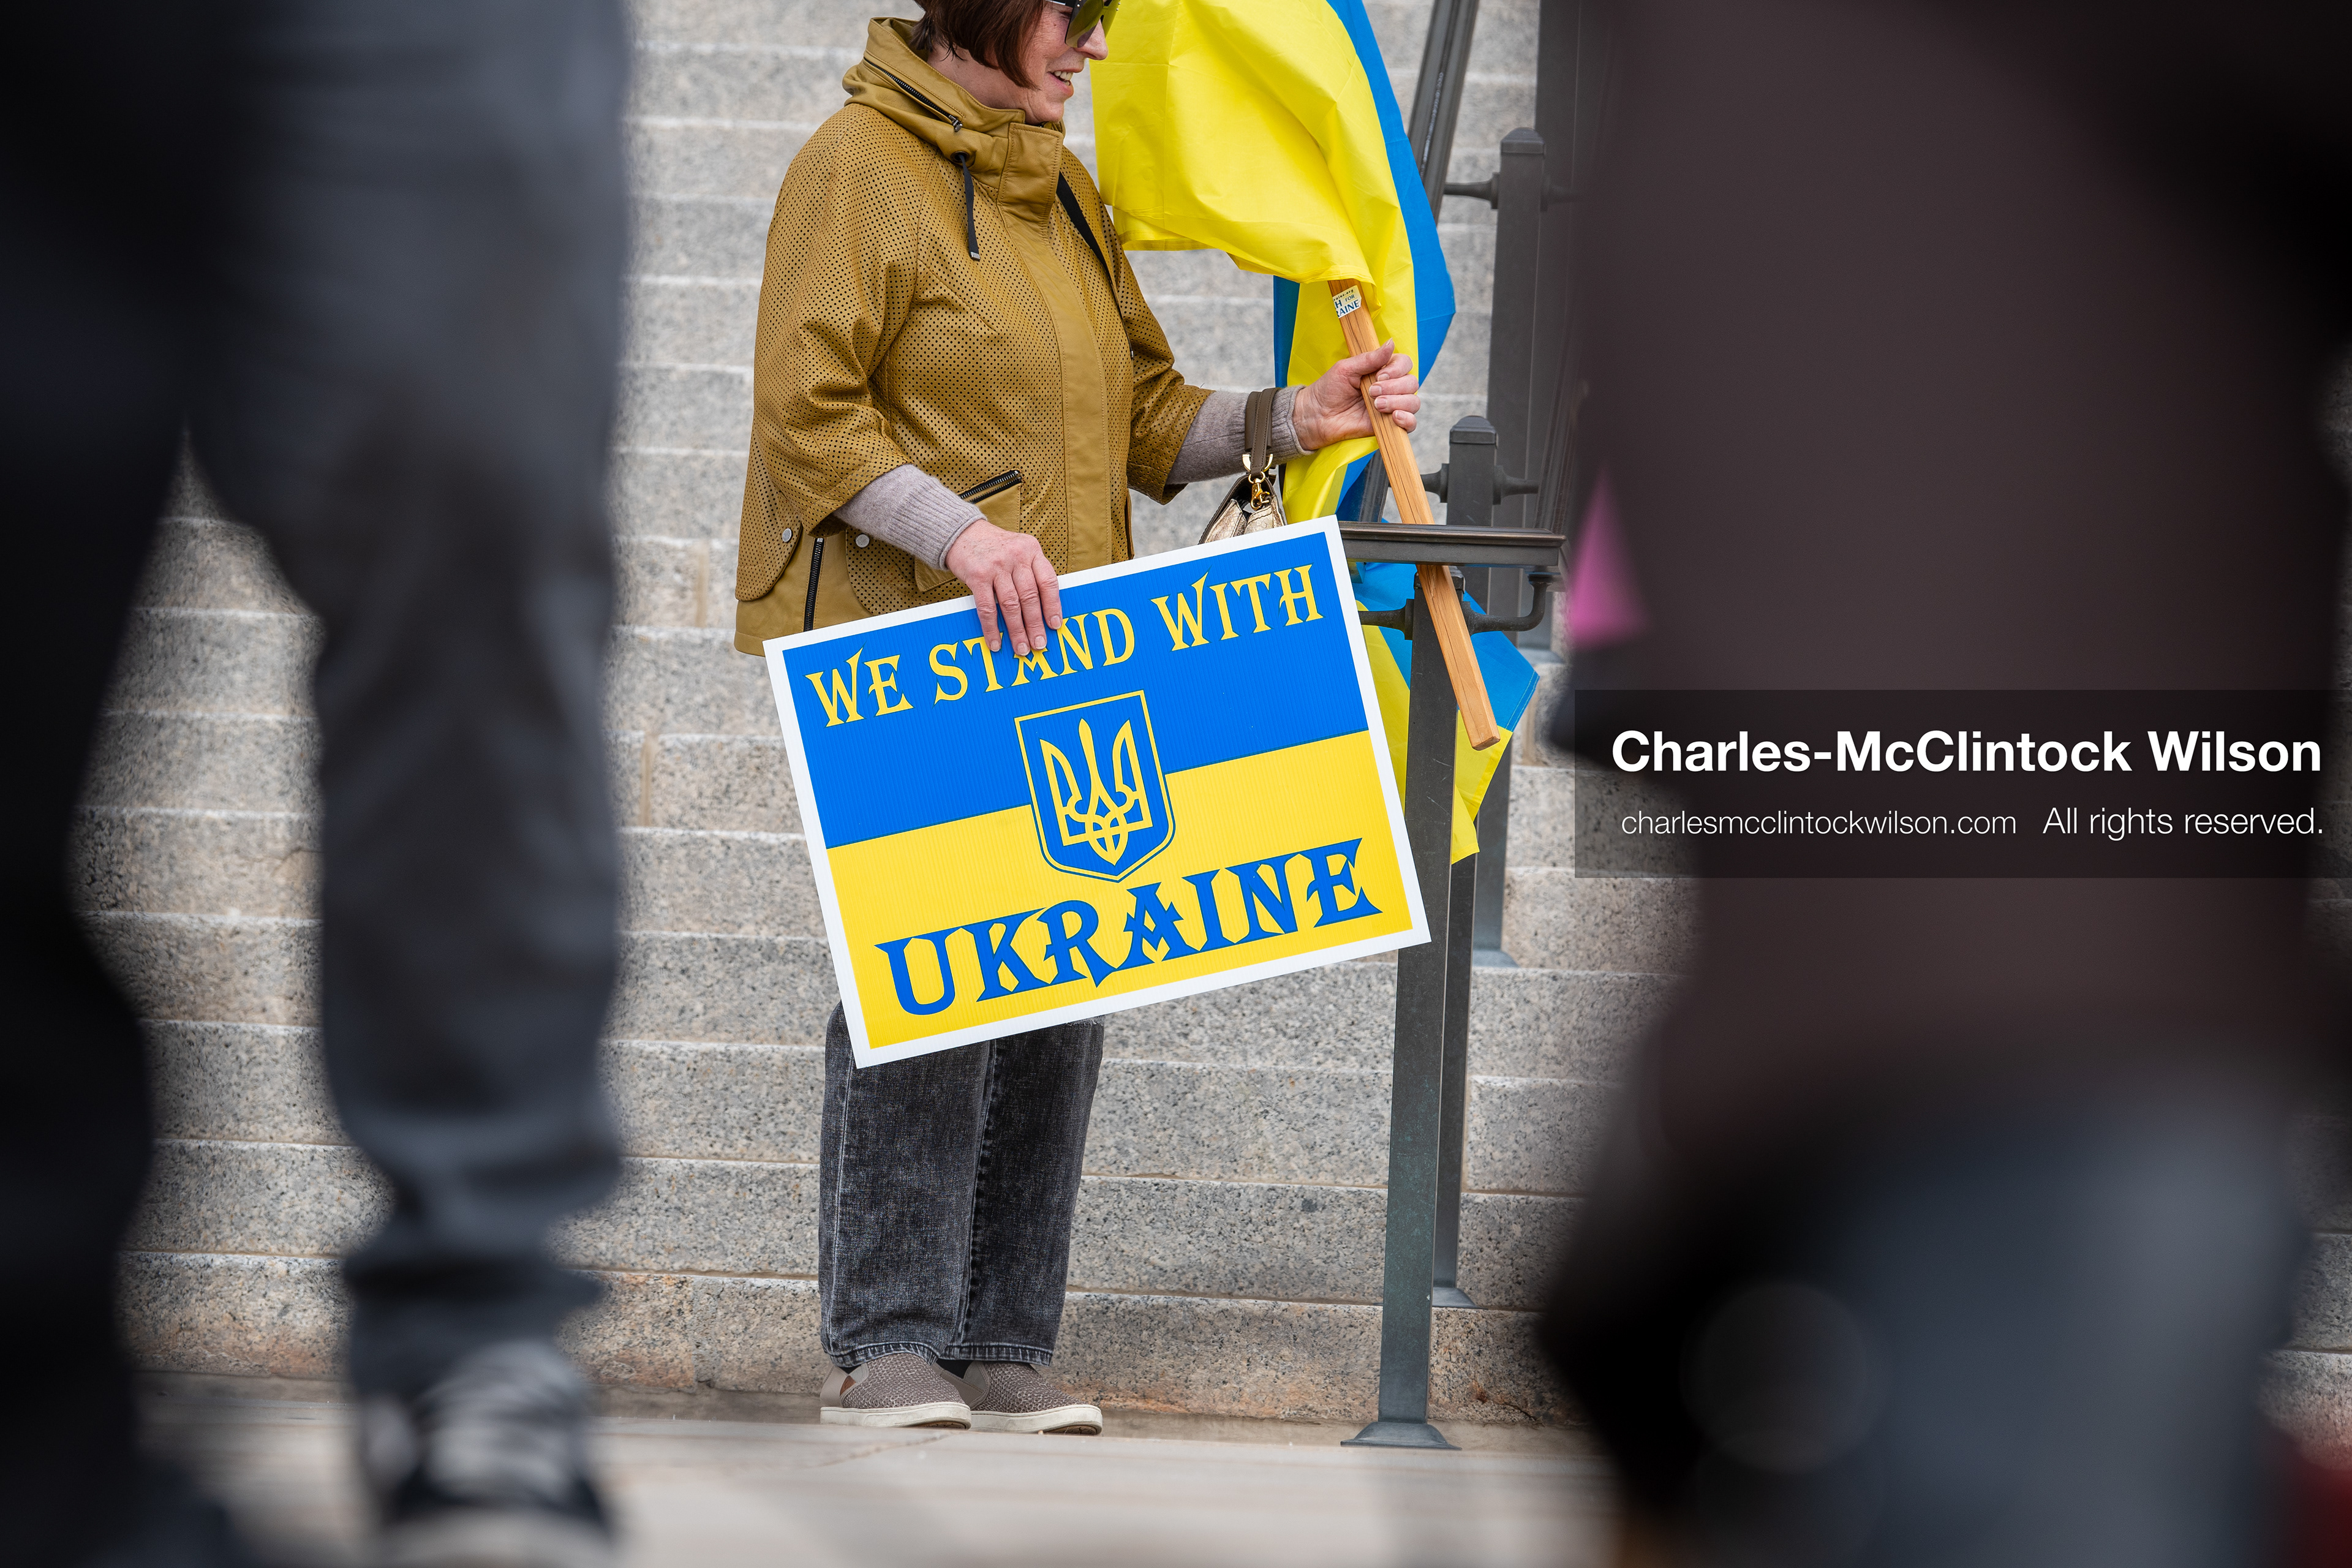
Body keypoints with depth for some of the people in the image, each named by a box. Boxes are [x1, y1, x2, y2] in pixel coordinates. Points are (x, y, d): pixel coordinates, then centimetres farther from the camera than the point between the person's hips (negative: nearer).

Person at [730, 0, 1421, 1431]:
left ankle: (1004, 1343, 8)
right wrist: (960, 531, -25)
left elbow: (1141, 421, 20)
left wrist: (1296, 420, 4)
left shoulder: (1064, 190, 19)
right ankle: (887, 1346, -8)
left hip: (1049, 652, 7)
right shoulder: (859, 170, -6)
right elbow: (808, 419, -13)